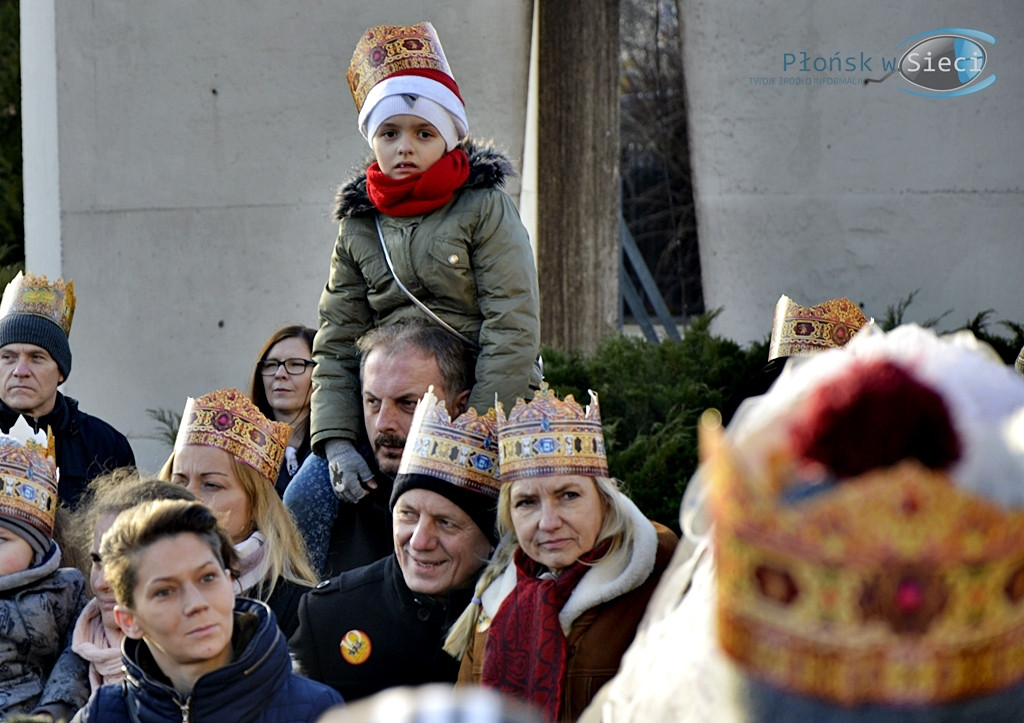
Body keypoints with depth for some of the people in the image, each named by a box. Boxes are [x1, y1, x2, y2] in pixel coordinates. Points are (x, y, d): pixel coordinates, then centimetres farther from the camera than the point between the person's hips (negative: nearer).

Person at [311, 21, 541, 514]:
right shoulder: (357, 228, 11)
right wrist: (337, 443, -8)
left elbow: (513, 330, -8)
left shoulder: (485, 209, -1)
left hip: (492, 407, -3)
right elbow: (335, 347, 8)